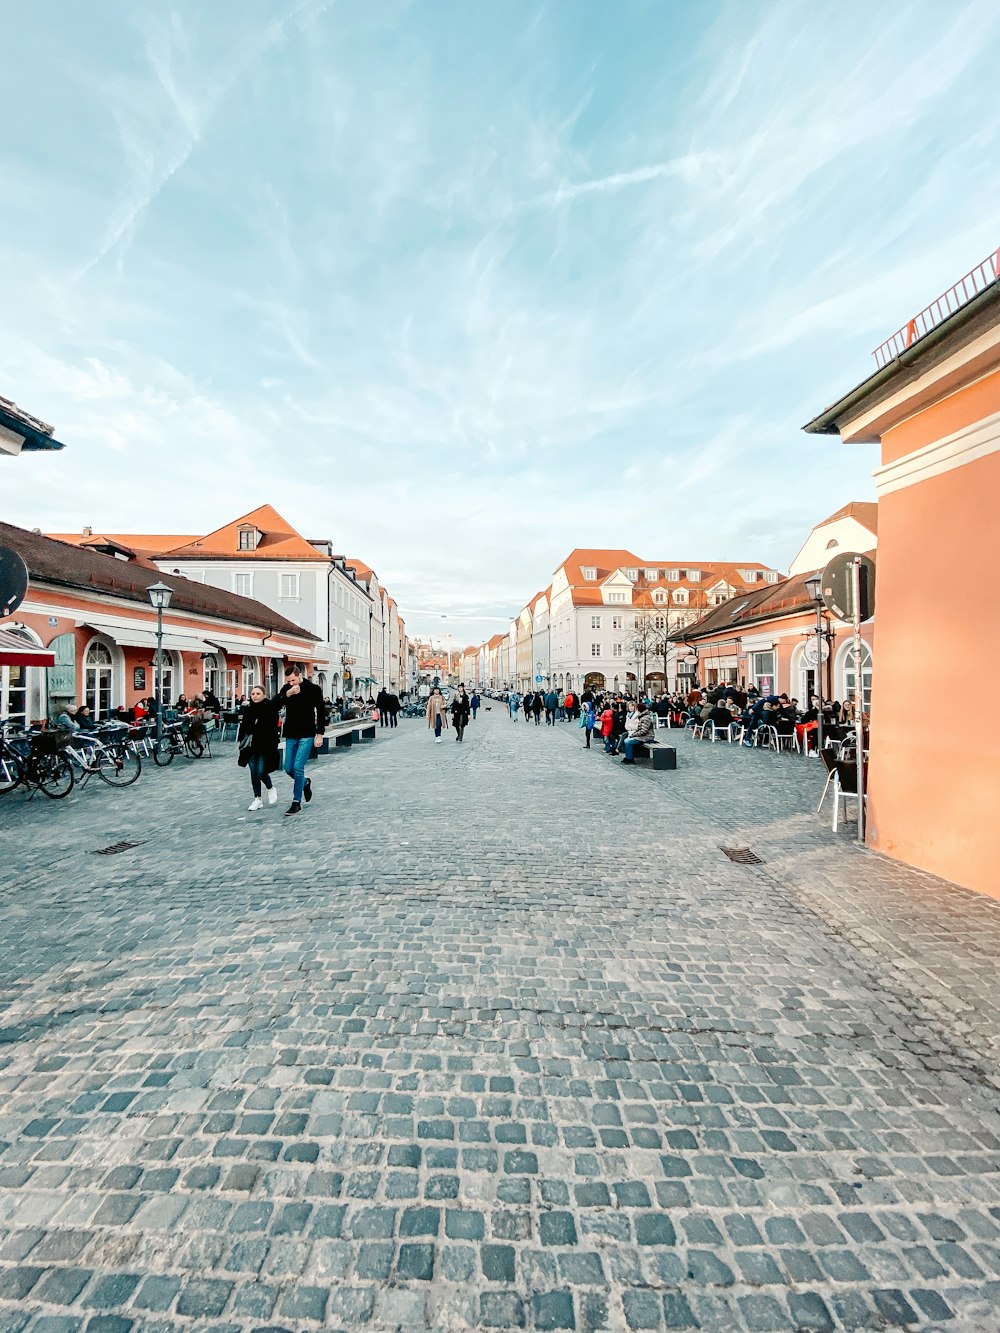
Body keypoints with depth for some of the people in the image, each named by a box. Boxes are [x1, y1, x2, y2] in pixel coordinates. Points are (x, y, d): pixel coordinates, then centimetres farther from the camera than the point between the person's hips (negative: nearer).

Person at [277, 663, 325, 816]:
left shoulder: (313, 689, -7)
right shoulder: (286, 689, 2)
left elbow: (320, 713, -3)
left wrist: (319, 734, -7)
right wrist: (287, 694, -26)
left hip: (307, 735, -4)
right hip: (291, 735, 5)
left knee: (298, 767, -9)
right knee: (288, 768, 7)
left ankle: (297, 802, 4)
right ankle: (306, 783, 36)